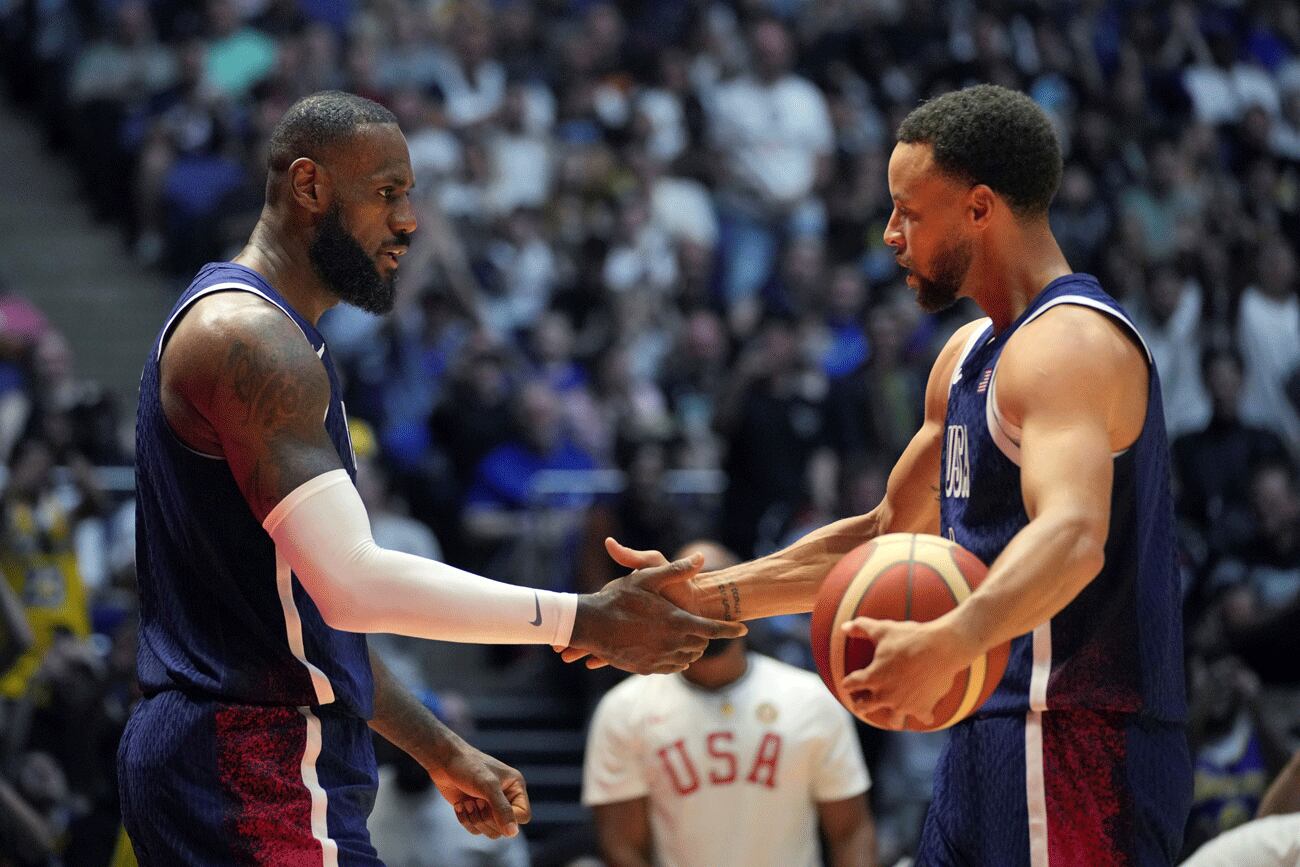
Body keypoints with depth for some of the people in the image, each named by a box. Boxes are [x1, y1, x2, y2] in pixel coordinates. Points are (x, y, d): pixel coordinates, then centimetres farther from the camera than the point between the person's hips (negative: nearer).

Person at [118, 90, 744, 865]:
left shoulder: (254, 330, 19)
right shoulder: (250, 338, -15)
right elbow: (353, 585, -24)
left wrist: (439, 750, 23)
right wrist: (583, 622, -22)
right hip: (260, 768, -11)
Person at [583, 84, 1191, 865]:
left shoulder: (1069, 342, -16)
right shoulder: (971, 354, 18)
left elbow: (1072, 537, -33)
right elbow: (888, 537, 26)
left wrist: (948, 644, -50)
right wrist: (700, 598, 20)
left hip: (1075, 746, -10)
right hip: (995, 737, 10)